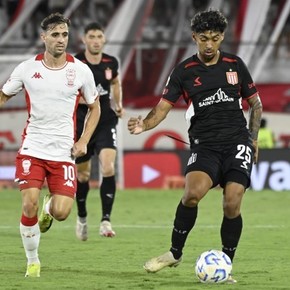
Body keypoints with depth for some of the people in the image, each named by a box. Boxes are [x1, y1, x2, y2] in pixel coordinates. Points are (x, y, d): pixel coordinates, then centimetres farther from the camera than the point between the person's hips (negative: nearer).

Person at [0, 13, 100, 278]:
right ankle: (32, 261, 8)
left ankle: (49, 208, 30)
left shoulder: (81, 71, -1)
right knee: (29, 206, -13)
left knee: (61, 213, -10)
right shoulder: (27, 69, -1)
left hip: (64, 153, 0)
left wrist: (83, 141, 1)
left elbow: (94, 107, 12)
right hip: (32, 149, 0)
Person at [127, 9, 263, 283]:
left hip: (237, 142, 1)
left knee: (232, 204, -13)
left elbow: (255, 104, 17)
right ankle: (175, 253, -6)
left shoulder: (235, 65, 7)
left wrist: (253, 138, 10)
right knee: (192, 192, -25)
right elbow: (163, 108, -1)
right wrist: (144, 124, -20)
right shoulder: (184, 71, 3)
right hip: (204, 144, -1)